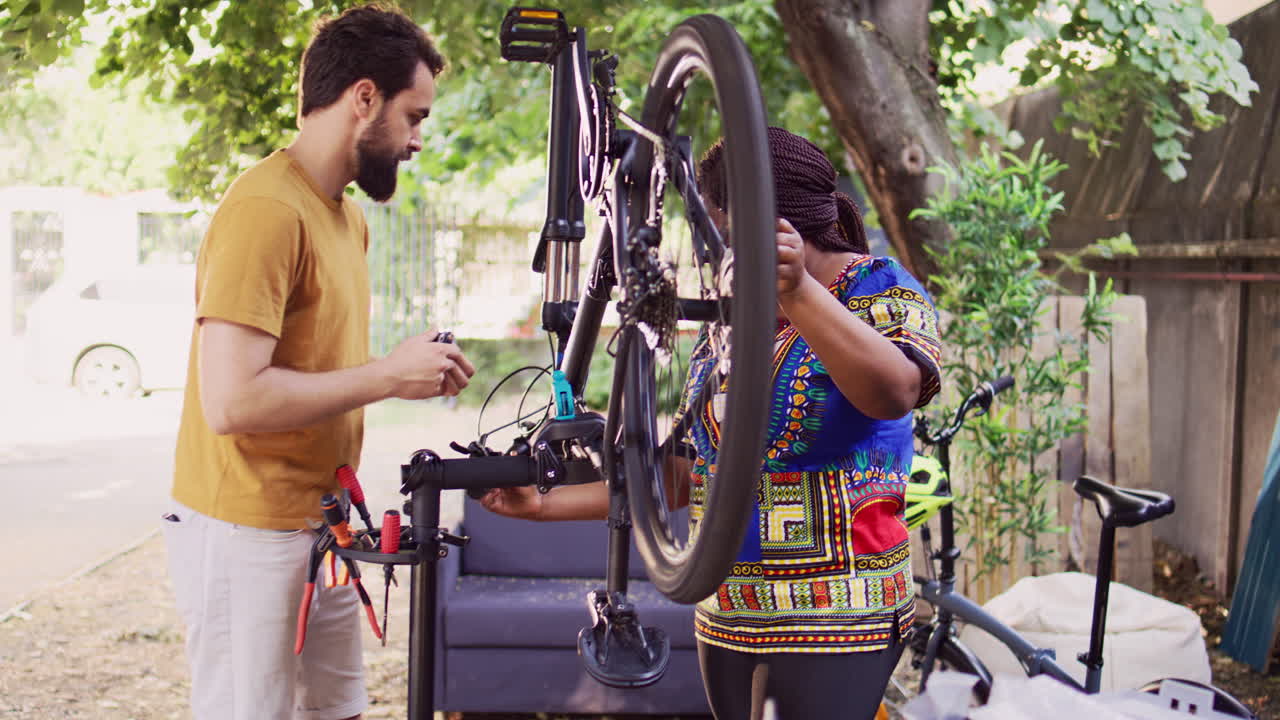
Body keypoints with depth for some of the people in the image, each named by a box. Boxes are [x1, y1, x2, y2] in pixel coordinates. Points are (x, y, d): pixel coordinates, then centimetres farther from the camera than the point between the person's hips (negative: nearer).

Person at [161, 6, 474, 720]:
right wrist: (387, 375, -18)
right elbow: (233, 400, -26)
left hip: (317, 527, 9)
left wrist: (417, 372, 1)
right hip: (248, 536, -9)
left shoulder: (348, 215, 13)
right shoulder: (267, 210, -19)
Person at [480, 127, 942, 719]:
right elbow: (688, 468, 14)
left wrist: (798, 292, -42)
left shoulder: (881, 291, -6)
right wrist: (545, 505, 10)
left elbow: (894, 392, -29)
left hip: (834, 625, -6)